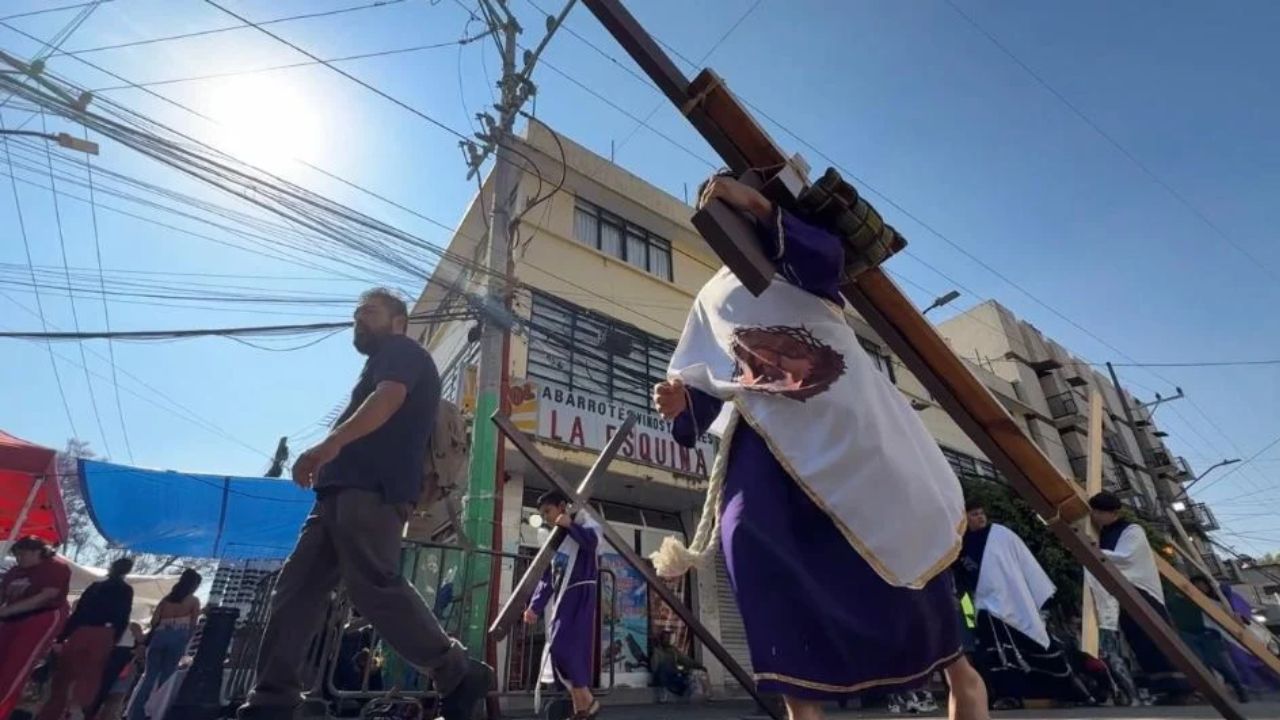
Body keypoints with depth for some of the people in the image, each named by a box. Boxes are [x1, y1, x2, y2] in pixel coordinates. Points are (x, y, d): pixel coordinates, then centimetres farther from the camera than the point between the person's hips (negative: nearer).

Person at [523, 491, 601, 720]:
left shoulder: (585, 526, 1)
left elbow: (592, 541, -25)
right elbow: (547, 578, 20)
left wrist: (570, 525, -15)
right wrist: (535, 606, 11)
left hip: (578, 596, -8)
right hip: (560, 600, 8)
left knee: (563, 648, -16)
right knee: (570, 651, 4)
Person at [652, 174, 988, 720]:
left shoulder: (793, 261, 12)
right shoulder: (712, 300, 22)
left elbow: (828, 257, -16)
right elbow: (705, 390, 15)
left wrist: (756, 204, -24)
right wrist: (680, 402, -7)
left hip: (840, 416, -2)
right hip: (769, 436, 3)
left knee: (893, 528, 0)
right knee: (749, 532, -19)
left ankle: (955, 666, 24)